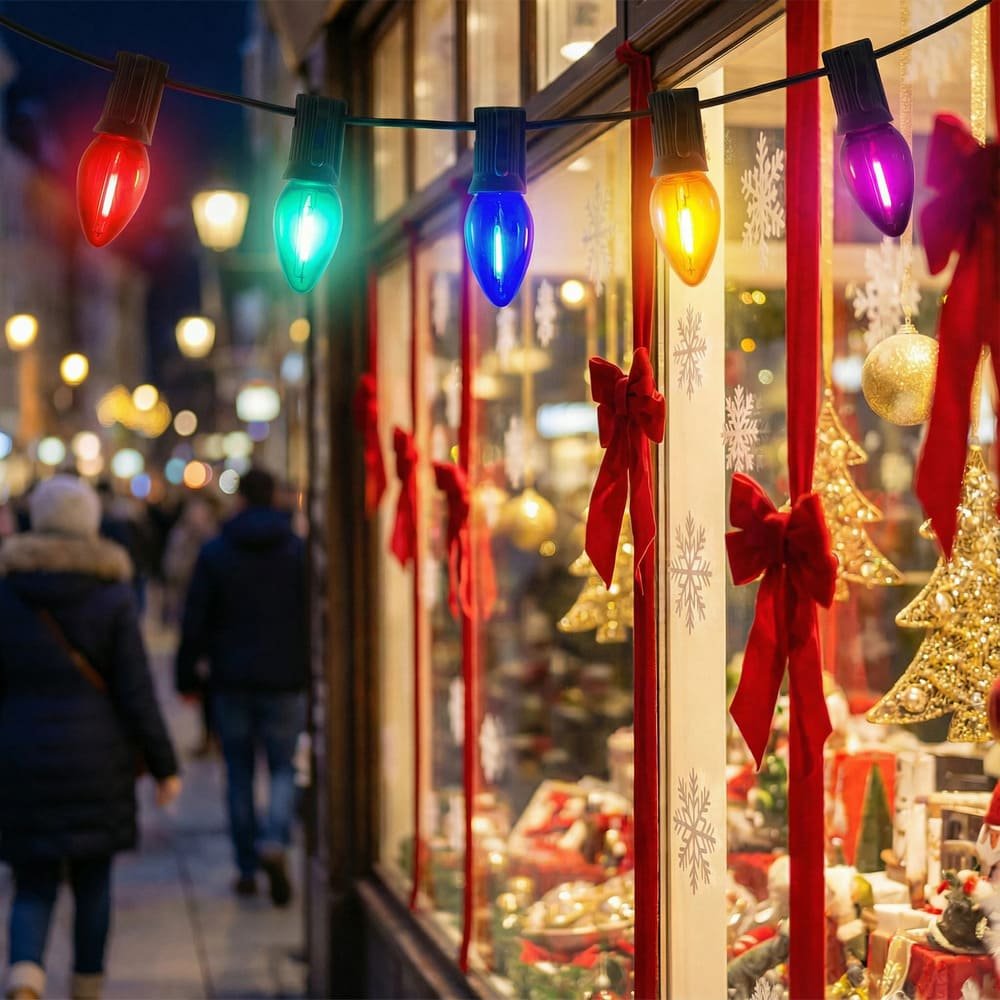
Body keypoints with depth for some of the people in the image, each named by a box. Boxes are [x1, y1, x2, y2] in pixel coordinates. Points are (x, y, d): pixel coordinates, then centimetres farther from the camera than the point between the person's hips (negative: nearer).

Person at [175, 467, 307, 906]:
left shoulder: (214, 552, -1)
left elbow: (195, 622, 0)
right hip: (285, 679, 0)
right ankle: (275, 841, -18)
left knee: (239, 773, 10)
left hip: (231, 681, 0)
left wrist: (187, 675, 8)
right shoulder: (300, 550, -1)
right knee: (283, 768, 7)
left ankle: (247, 868, 13)